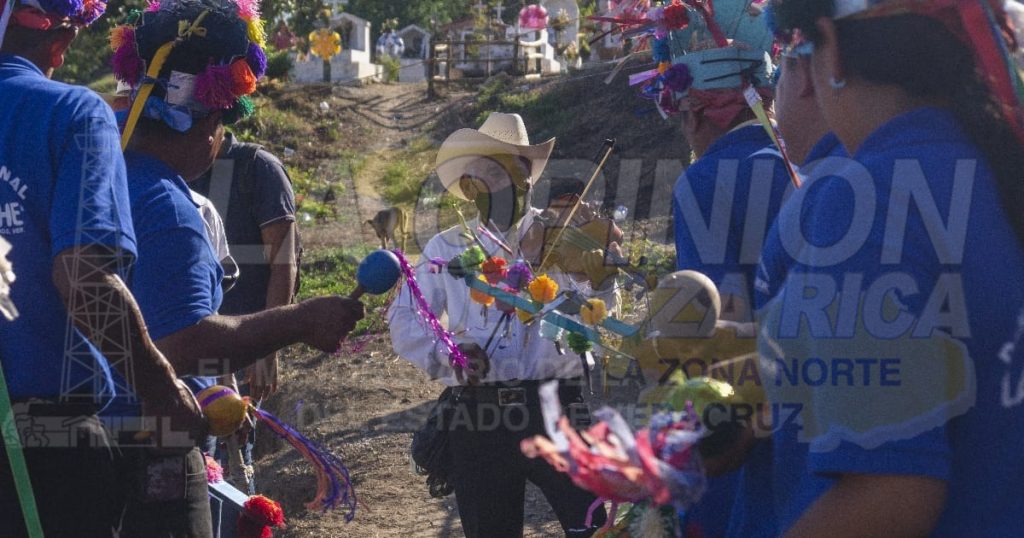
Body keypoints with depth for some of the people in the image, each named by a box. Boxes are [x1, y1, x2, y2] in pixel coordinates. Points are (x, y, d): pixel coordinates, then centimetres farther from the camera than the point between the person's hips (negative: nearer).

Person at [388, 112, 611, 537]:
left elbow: (603, 303, -6)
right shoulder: (447, 247, 10)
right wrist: (443, 356, -11)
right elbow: (403, 320, 6)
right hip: (476, 419, 2)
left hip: (556, 411, -2)